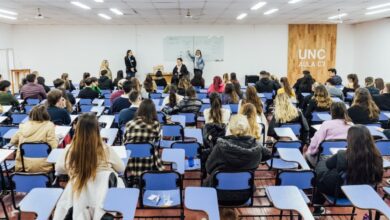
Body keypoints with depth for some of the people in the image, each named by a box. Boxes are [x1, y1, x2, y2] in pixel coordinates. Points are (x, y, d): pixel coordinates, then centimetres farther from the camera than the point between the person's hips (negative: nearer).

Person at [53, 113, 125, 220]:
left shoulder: (69, 150, -11)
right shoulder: (107, 150, -16)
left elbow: (58, 169, 10)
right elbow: (121, 169, 2)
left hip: (77, 201, 3)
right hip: (104, 200, -2)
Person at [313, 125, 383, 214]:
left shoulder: (343, 156, -32)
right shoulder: (377, 157, -22)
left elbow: (327, 164, -9)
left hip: (340, 191, -4)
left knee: (321, 164, 22)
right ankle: (317, 207, 40)